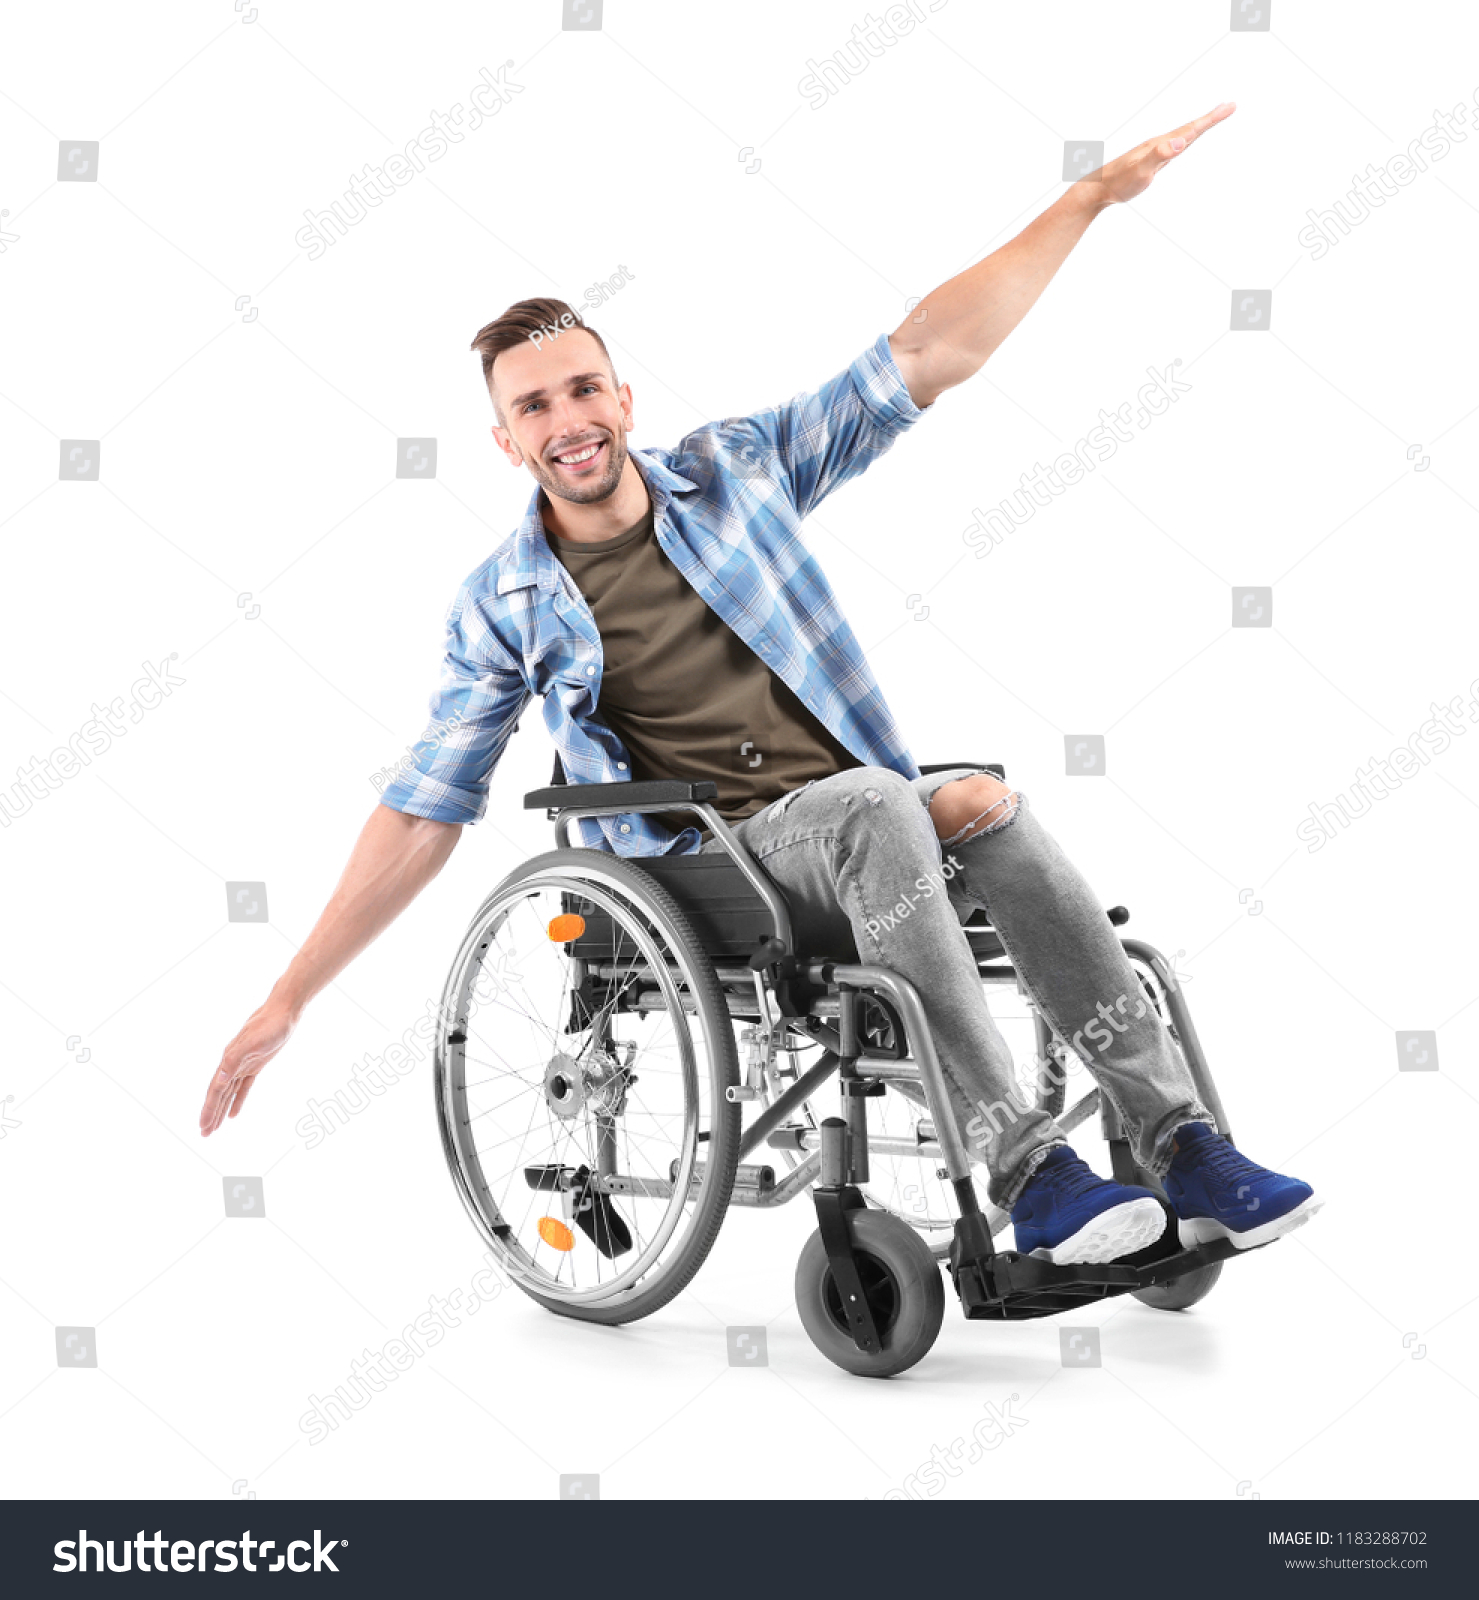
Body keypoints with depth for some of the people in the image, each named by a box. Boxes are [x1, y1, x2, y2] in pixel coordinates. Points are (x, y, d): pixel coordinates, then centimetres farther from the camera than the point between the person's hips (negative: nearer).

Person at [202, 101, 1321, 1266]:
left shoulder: (735, 468, 7)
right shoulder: (503, 608, 3)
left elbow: (924, 358, 5)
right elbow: (422, 814, 4)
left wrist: (1095, 197, 0)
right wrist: (290, 997, -2)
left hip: (866, 823, 3)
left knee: (981, 802, -31)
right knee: (876, 803, -34)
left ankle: (1181, 1145, -26)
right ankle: (1027, 1176, -35)